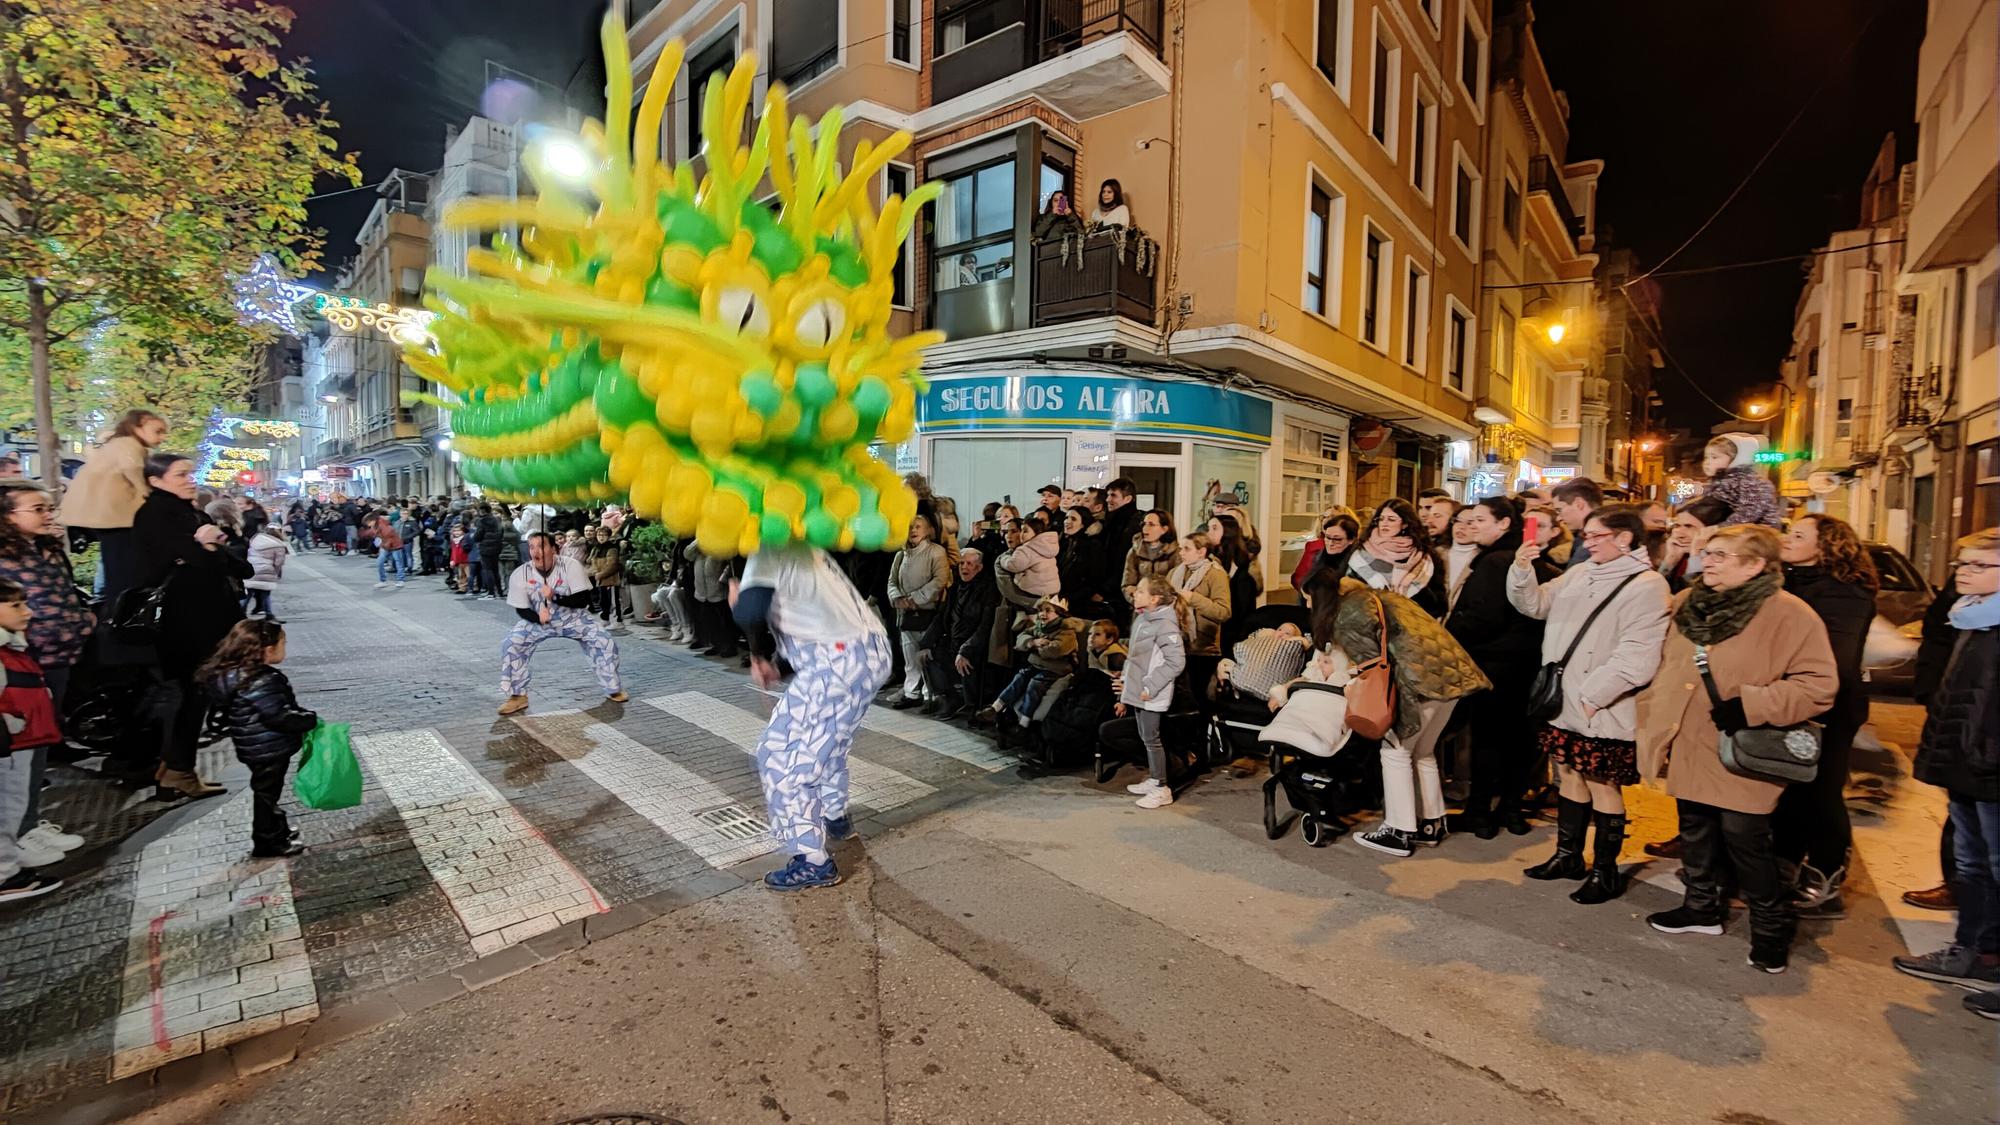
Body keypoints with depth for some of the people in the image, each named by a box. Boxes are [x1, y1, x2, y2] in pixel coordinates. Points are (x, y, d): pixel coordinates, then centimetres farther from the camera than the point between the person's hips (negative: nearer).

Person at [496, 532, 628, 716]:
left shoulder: (570, 566, -25)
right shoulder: (520, 574, -20)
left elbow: (584, 600, -27)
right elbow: (521, 609, -12)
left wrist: (555, 597, -40)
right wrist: (537, 617, -33)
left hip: (573, 618, -1)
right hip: (538, 619, 1)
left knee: (606, 642, -14)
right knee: (510, 645, -19)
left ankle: (613, 689, 8)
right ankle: (518, 696, -1)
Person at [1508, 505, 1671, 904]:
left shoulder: (1646, 585, -12)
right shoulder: (1579, 573, 10)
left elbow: (1636, 655, -18)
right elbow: (1536, 604, 13)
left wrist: (1591, 695, -18)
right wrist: (1522, 571, -6)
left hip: (1601, 709, -7)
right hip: (1563, 700, 7)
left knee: (1602, 785, 4)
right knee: (1569, 776, 16)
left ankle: (1605, 871, 18)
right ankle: (1568, 856, 29)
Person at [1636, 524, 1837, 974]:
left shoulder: (1788, 614, -11)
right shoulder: (1684, 604, 7)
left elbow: (1819, 684, -13)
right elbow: (1663, 669, 15)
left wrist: (1750, 705, -23)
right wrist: (1651, 724, 13)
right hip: (1688, 749, 6)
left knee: (1745, 839, 1)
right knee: (1695, 831, 18)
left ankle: (1771, 925, 23)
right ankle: (1702, 907, 35)